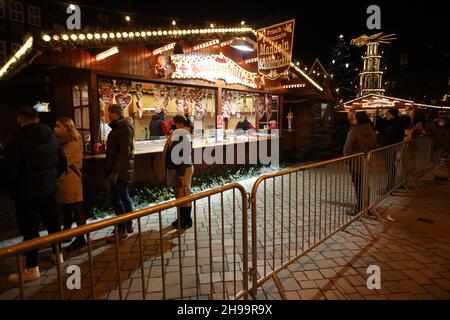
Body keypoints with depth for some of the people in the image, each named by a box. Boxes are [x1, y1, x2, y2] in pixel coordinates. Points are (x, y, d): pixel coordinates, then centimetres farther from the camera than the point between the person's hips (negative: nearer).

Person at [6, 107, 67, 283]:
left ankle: (32, 269, 9)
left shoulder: (17, 141, -16)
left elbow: (12, 170, -14)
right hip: (49, 189, 6)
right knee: (52, 220, 17)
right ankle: (58, 254, 31)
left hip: (27, 191, -6)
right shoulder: (52, 137, 3)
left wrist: (13, 191, 1)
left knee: (29, 227, 1)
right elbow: (62, 163, 7)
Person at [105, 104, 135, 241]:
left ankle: (122, 230, 3)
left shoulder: (124, 128, -15)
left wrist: (115, 172, -24)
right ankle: (129, 225, 26)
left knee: (116, 199, -6)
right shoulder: (119, 127, 16)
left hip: (120, 170, -10)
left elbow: (124, 152, -22)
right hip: (123, 170, 10)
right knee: (124, 196, 15)